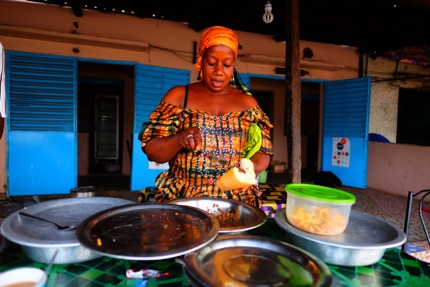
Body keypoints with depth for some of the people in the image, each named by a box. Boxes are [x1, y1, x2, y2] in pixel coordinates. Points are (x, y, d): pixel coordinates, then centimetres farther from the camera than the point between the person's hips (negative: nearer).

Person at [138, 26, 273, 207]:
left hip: (236, 200, 2)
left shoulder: (248, 102, 10)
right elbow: (151, 150, 1)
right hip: (181, 198, -1)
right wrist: (179, 139, -19)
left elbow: (263, 153, 9)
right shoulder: (178, 96, 4)